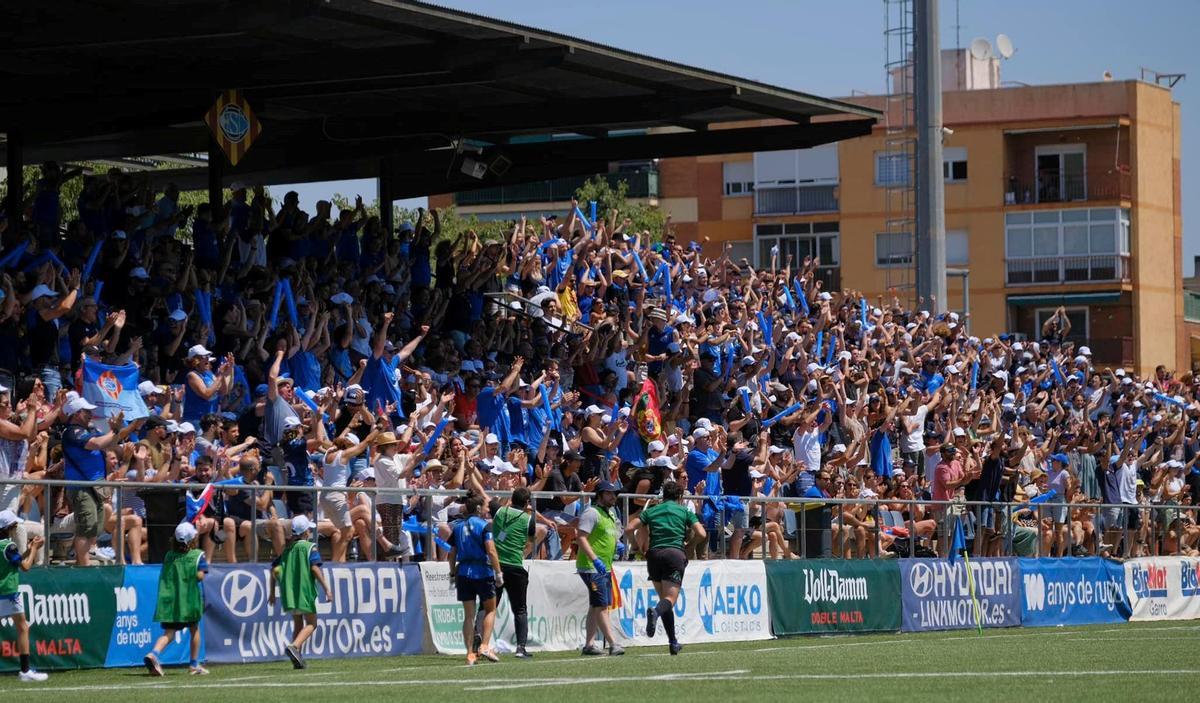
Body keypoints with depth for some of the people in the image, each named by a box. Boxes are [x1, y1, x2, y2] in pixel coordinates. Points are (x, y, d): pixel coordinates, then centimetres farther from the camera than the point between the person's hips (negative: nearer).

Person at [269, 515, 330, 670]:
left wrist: (272, 592, 15)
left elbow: (274, 569, 10)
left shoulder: (287, 549, 14)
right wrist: (326, 588, -14)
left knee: (298, 625, 17)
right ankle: (294, 646, -23)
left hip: (289, 593, 6)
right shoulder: (310, 547, -3)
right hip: (305, 591, -6)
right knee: (311, 623, 2)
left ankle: (298, 660, 13)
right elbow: (315, 568, -15)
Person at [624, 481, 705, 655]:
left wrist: (636, 546, 18)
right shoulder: (685, 511, 13)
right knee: (670, 599, -9)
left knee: (664, 598, 14)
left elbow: (629, 529, 5)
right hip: (675, 554, -3)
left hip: (654, 555, 3)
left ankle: (673, 642, 11)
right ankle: (655, 612, -44)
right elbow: (701, 534, 2)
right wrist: (688, 540, 20)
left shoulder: (651, 511, 18)